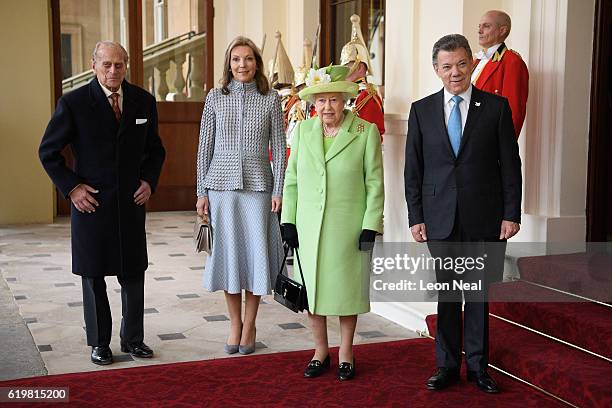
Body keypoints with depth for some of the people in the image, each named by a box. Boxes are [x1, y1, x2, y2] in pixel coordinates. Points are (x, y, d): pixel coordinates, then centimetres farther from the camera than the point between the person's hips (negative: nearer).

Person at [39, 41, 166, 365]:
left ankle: (132, 339, 24)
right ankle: (99, 343, 21)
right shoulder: (73, 103, -7)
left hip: (131, 203, 3)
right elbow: (48, 151, 0)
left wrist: (149, 181, 3)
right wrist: (70, 187, -8)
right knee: (93, 276, 8)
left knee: (134, 274, 9)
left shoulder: (143, 101, 4)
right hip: (90, 202, -3)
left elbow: (155, 149, 17)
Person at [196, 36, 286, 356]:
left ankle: (249, 326, 18)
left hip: (257, 185, -1)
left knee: (256, 252, 2)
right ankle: (235, 324, 21)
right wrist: (202, 191, 1)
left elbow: (279, 149, 3)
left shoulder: (270, 99, 3)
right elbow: (205, 147, 5)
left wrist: (278, 191, -4)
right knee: (228, 252, 6)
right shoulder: (215, 97, 4)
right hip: (222, 185, 1)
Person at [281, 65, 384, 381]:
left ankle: (346, 354, 24)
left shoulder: (366, 132, -3)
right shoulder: (303, 130, 6)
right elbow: (291, 179, 9)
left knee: (346, 288, 6)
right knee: (311, 288, 9)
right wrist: (288, 221, 3)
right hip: (308, 228, 3)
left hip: (348, 228, -3)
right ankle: (320, 352, 25)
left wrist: (371, 225, -9)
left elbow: (374, 183, -3)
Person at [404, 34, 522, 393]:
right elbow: (413, 169, 5)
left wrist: (512, 214, -4)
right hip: (440, 219, 1)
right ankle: (448, 365, 21)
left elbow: (510, 164, 1)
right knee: (446, 294, 9)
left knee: (479, 293, 8)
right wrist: (415, 217, 0)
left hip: (485, 218, -1)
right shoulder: (421, 110, 5)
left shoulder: (496, 107, 1)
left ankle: (477, 364, 22)